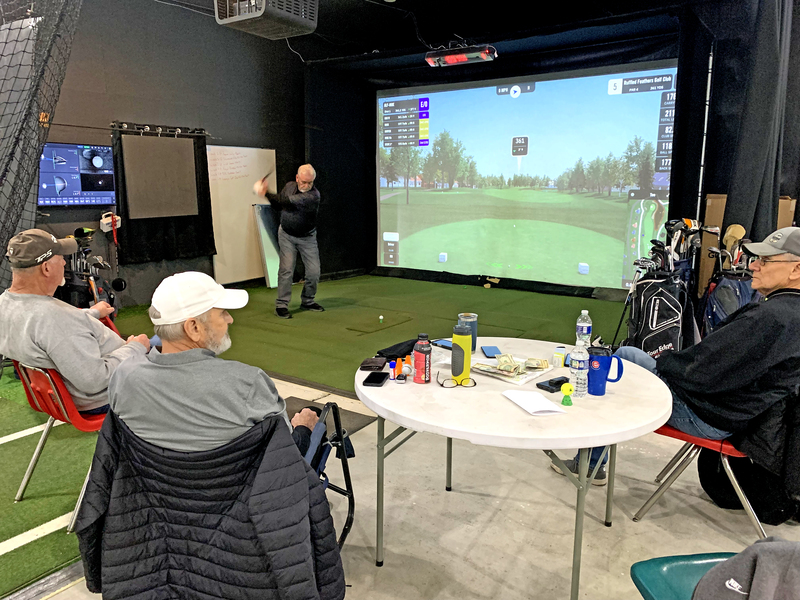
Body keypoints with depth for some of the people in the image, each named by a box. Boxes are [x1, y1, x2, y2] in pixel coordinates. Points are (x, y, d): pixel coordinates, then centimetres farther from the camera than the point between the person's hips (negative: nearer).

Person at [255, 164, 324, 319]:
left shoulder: (313, 194, -21)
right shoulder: (289, 186, -3)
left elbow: (288, 201, -31)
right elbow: (279, 204, 13)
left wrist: (265, 193, -33)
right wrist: (265, 192, -8)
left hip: (307, 237, -1)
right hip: (286, 235, 2)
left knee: (314, 271, -2)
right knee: (286, 269, -9)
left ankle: (307, 301, 20)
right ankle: (281, 305, -4)